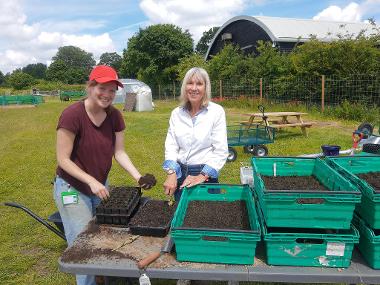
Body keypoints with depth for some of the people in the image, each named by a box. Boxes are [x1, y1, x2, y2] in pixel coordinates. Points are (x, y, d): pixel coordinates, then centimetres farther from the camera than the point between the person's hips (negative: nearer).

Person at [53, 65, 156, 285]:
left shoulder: (114, 116, -7)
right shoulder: (72, 115, -23)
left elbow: (119, 152, -3)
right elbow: (63, 159, -19)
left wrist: (138, 176, -17)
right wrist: (91, 182, -26)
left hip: (101, 185, 5)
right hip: (72, 188, -5)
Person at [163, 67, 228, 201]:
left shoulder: (217, 111, -10)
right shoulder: (177, 113, 1)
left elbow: (221, 151, -12)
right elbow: (171, 146, -1)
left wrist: (202, 176, -19)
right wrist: (171, 173, -15)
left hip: (206, 174, -3)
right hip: (180, 174, 3)